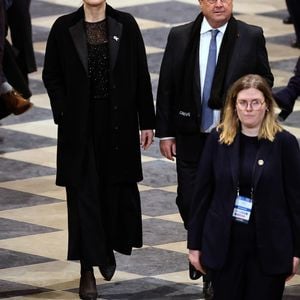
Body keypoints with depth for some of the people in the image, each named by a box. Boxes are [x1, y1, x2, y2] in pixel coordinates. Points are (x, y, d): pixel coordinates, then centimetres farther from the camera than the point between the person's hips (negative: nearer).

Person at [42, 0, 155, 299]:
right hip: (79, 126, -1)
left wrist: (147, 121, 1)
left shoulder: (125, 25, 0)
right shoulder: (64, 28, -1)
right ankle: (87, 270, 1)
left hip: (118, 122, 1)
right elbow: (51, 75, 6)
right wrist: (64, 113, -6)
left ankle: (108, 248, 33)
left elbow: (141, 76, 2)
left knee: (117, 187, 9)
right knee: (83, 193, -1)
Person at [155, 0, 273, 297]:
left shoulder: (251, 37, -2)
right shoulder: (179, 37, 1)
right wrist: (165, 132, 2)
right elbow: (166, 87, 4)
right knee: (189, 201, 2)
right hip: (191, 137, 1)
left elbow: (264, 81, 8)